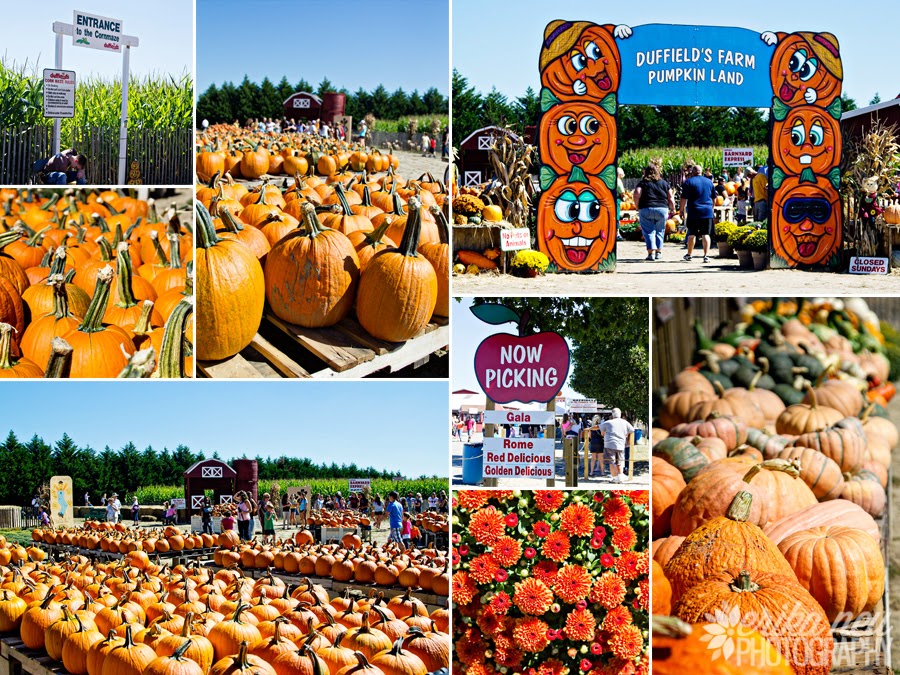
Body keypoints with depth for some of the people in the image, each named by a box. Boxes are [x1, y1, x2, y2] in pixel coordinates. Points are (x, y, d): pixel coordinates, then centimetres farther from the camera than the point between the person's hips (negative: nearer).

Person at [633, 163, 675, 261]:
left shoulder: (643, 183, 3)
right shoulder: (664, 183, 11)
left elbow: (636, 195, -11)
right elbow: (670, 197, 9)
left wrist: (637, 207, 0)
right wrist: (672, 209, 19)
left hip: (646, 210, -2)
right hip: (662, 209, 2)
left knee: (649, 231, 1)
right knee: (659, 231, 14)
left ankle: (651, 252, -9)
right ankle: (658, 252, 16)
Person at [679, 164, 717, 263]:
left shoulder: (688, 182, -3)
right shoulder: (709, 181, 10)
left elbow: (684, 199, -6)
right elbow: (713, 197, 18)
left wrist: (682, 210, 2)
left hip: (693, 212, -2)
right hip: (707, 212, 2)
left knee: (692, 234, 10)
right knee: (706, 234, 0)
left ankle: (689, 254, 20)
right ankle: (706, 255, -7)